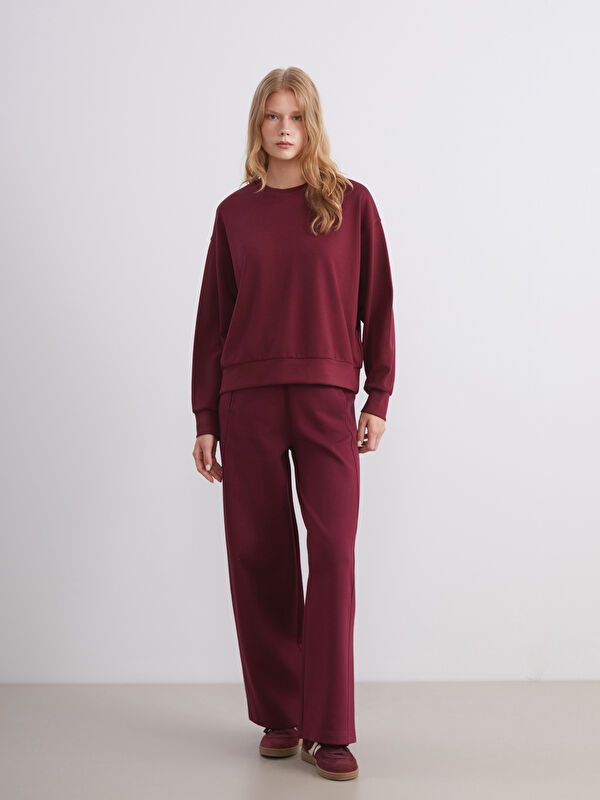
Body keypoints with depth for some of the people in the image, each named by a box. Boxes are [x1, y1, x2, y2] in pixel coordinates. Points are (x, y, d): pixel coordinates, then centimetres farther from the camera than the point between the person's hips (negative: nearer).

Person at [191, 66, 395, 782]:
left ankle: (329, 732, 1)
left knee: (333, 554, -7)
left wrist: (378, 398, 0)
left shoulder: (351, 202, 6)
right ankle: (280, 717, 17)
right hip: (247, 400, 2)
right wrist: (204, 419, 7)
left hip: (327, 398, -1)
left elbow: (377, 305, 6)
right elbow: (212, 319, 10)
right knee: (258, 557, 4)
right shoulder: (235, 213, 10)